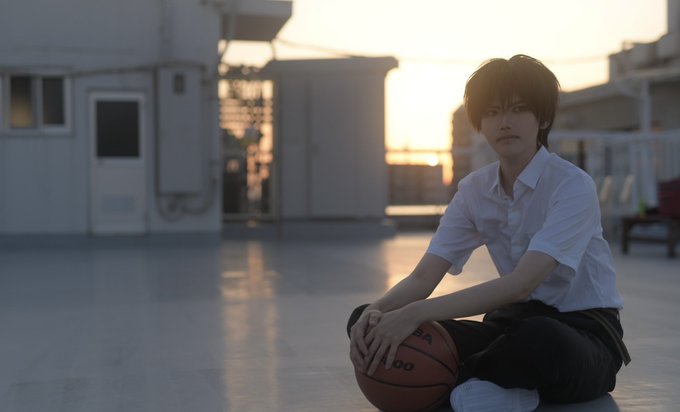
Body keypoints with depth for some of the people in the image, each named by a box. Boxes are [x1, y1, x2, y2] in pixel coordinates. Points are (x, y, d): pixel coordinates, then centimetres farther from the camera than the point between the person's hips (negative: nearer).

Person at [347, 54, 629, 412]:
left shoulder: (573, 186, -16)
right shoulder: (474, 190, 2)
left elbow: (521, 284, -29)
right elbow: (424, 277, -5)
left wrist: (417, 314, -37)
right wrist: (376, 311, -29)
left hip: (581, 332, -5)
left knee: (539, 338, -44)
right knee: (368, 320, -11)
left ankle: (451, 381, -14)